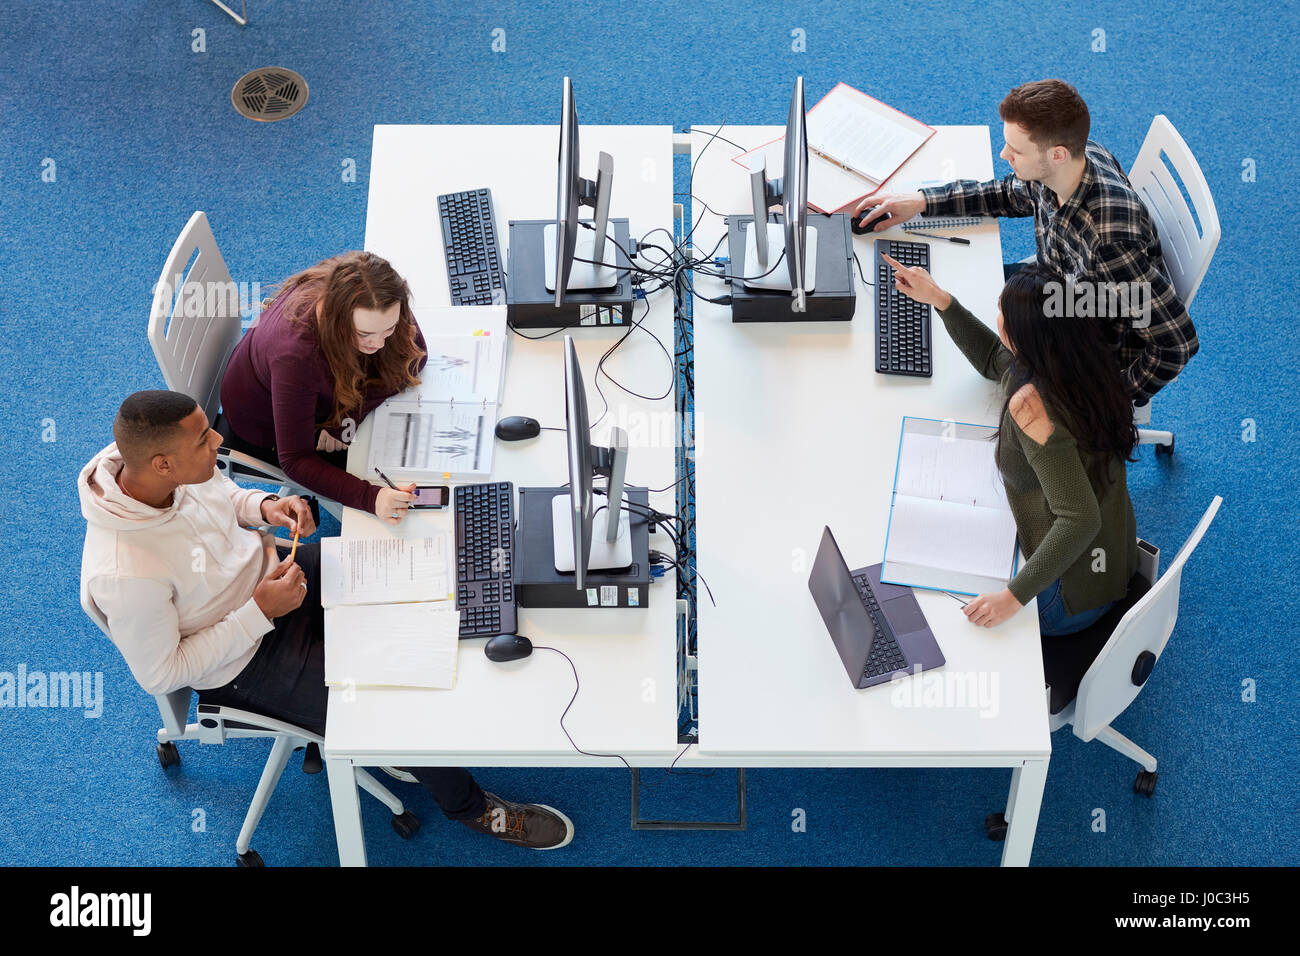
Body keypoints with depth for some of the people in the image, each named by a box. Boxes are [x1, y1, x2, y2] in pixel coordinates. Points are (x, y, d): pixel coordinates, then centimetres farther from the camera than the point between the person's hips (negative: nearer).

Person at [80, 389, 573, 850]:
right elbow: (161, 675, -24)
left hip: (268, 569, 7)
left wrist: (264, 506, -15)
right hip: (249, 662, -7)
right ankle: (469, 806, 22)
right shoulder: (125, 574, -39)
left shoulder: (171, 468, -18)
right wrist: (260, 613, -27)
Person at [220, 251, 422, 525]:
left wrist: (350, 415, -27)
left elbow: (415, 355, -16)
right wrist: (370, 497, -51)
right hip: (266, 430, -5)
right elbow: (294, 459, -39)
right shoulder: (296, 355, -45)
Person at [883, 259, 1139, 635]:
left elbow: (1079, 519, -35)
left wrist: (1014, 596, -34)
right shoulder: (1083, 364, -5)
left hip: (1074, 592, -8)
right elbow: (993, 359, 16)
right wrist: (940, 300, 10)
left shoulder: (1030, 406, -31)